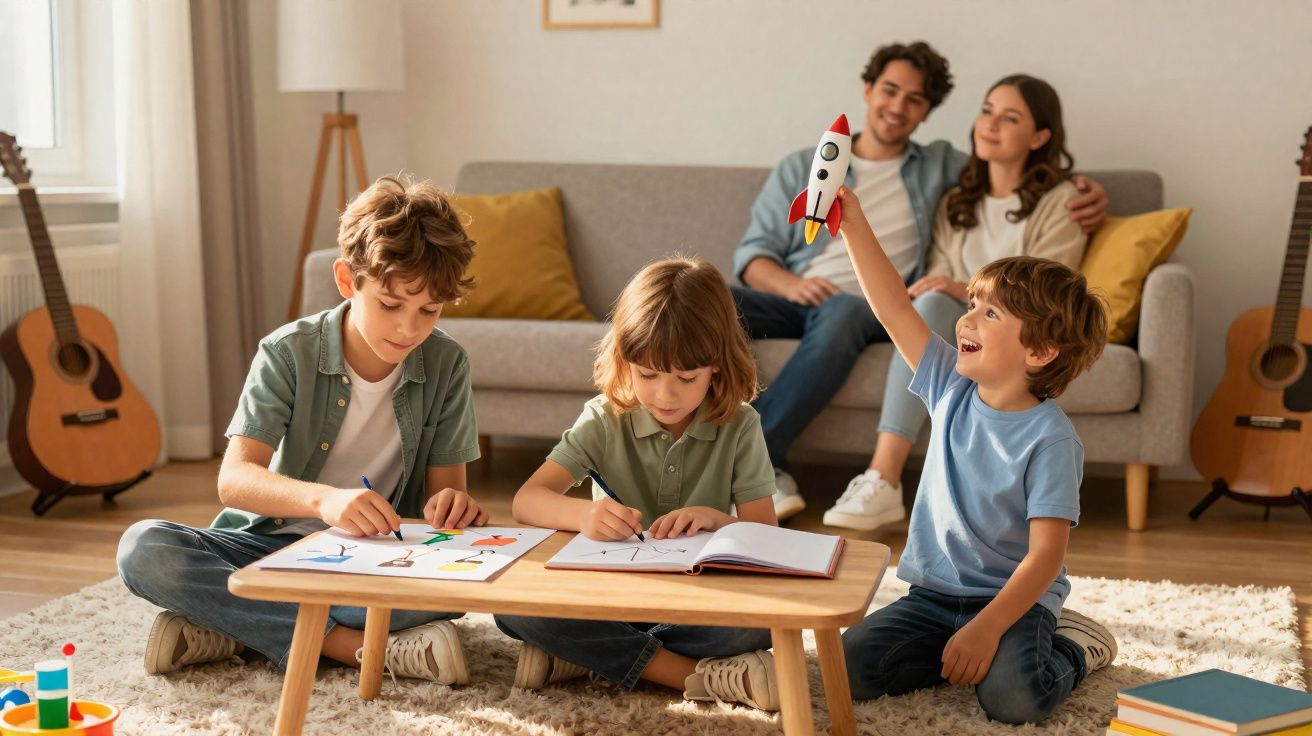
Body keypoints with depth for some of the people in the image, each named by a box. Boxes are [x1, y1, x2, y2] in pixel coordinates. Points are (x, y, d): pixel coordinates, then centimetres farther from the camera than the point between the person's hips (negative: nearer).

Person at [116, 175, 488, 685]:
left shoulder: (446, 365, -2)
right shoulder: (289, 352, -10)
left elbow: (445, 483, 2)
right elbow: (233, 479, -21)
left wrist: (449, 504, -25)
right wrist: (323, 499, -41)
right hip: (272, 543, -1)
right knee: (144, 549, -28)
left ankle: (231, 629, -23)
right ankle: (357, 646, -30)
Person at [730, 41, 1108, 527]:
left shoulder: (941, 167, 21)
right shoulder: (801, 169, 19)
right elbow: (754, 254, 13)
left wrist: (1088, 190, 3)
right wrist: (792, 285, -9)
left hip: (868, 312, -1)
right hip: (791, 300, 1)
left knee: (843, 312, -39)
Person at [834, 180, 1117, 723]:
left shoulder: (1049, 439, -16)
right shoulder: (952, 387, 1)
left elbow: (1046, 554, -20)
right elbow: (893, 311, -2)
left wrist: (986, 628, -29)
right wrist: (854, 227, -9)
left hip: (1013, 598, -5)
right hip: (933, 591, 5)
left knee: (1012, 697, -30)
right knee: (852, 664, -16)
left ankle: (1072, 649, 5)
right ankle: (979, 654, 6)